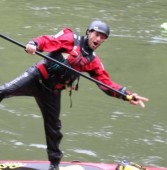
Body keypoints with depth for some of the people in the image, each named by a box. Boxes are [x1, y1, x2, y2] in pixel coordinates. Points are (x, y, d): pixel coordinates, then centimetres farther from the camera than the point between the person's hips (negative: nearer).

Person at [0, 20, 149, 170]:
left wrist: (128, 95, -4)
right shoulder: (71, 39, -6)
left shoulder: (93, 62, 9)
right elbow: (48, 41, -18)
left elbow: (107, 83, 7)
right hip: (36, 78, -4)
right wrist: (34, 45, -40)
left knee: (53, 127, 10)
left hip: (52, 91, 4)